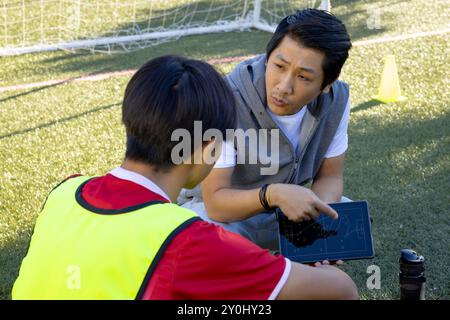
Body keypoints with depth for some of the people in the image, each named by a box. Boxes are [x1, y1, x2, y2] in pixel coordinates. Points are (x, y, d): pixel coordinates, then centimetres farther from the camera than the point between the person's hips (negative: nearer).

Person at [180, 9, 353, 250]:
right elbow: (215, 201, -31)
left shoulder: (337, 99, -18)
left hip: (288, 204, 5)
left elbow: (329, 177, -7)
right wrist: (273, 194, -50)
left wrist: (317, 220, -29)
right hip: (222, 209, -5)